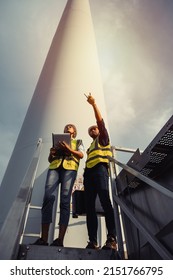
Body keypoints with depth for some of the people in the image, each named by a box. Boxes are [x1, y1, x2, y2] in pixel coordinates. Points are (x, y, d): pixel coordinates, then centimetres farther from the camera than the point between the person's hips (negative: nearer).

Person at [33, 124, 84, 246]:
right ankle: (43, 239, -19)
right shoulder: (58, 141, 32)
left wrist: (68, 149, -9)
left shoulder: (78, 142, 27)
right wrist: (51, 153, 3)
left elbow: (81, 155, 7)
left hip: (70, 167, -2)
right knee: (48, 196, -19)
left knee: (65, 200, -17)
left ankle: (60, 240, -21)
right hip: (55, 166, 3)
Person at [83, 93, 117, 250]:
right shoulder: (91, 146, 35)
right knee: (90, 205, -6)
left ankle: (112, 239, -24)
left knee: (105, 201, -20)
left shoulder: (103, 138, 20)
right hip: (89, 172, 7)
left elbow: (100, 121, 7)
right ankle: (93, 241, -9)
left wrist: (94, 104, 3)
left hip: (100, 168, -6)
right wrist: (85, 175, 7)